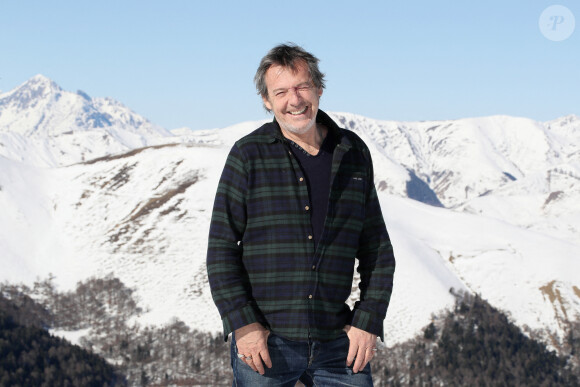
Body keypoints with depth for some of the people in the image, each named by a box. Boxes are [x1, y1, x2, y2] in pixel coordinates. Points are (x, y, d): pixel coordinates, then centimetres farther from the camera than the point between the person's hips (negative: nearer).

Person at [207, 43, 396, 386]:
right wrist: (242, 324, -11)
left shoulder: (353, 154, 8)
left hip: (337, 344, 2)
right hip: (264, 343, -2)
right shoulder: (248, 155, -1)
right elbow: (222, 250, -2)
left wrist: (368, 321, 2)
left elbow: (378, 250, 12)